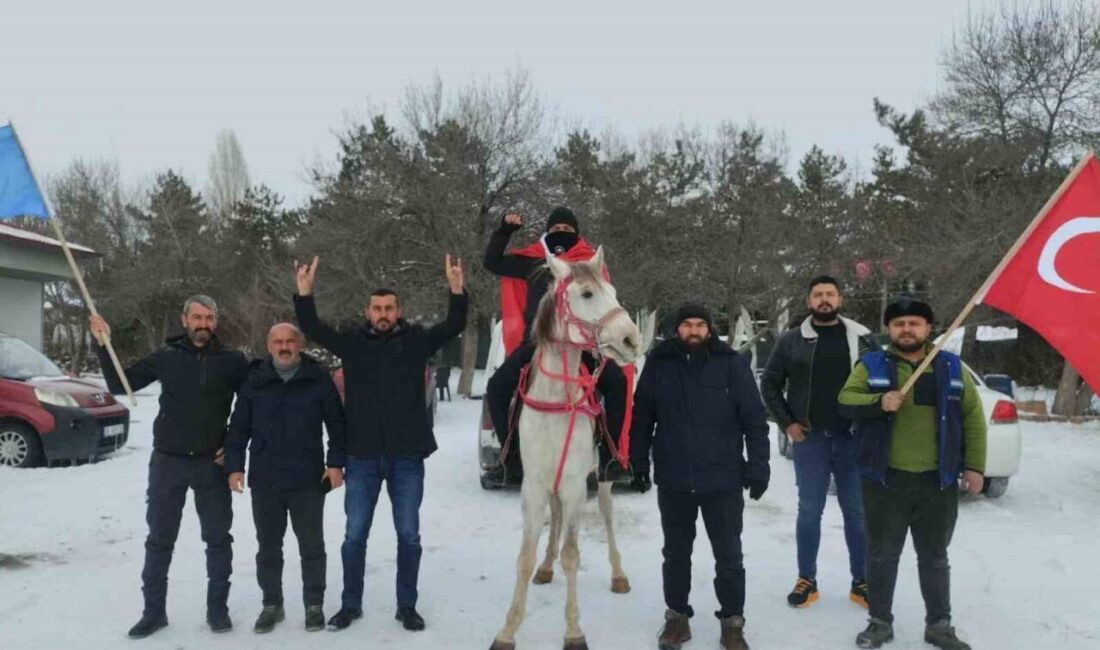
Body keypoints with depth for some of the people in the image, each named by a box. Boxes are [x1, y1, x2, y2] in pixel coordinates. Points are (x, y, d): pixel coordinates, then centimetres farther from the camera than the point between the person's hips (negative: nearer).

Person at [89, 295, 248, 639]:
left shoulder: (233, 361, -4)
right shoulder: (166, 357, 0)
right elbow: (119, 385, 3)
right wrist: (103, 346, -8)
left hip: (211, 462, -1)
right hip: (167, 461, 1)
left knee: (218, 538, 7)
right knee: (159, 539, 8)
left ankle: (218, 608, 20)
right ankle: (154, 611, 21)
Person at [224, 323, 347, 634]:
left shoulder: (318, 379, -2)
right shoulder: (254, 381, 3)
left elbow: (337, 424, 2)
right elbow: (238, 428, 7)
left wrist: (336, 462, -4)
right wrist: (234, 466, 0)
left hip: (308, 480, -2)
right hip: (264, 481, 2)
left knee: (312, 546, 7)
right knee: (268, 547, 12)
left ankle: (314, 605, 21)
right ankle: (272, 604, 26)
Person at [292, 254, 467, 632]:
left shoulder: (416, 341, 1)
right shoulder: (353, 343, 3)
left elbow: (454, 326, -7)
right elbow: (312, 329, -1)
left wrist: (456, 291, -23)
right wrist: (304, 293, -18)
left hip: (407, 457, -1)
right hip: (362, 457, 1)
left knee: (408, 536, 8)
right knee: (354, 536, 10)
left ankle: (407, 606, 22)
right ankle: (350, 604, 26)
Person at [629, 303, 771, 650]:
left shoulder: (733, 364, -5)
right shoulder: (659, 363, 0)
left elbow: (755, 420, -4)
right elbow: (641, 416, 6)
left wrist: (758, 467, -7)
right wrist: (638, 462, 4)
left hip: (723, 478, -1)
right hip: (673, 479, 2)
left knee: (728, 555, 9)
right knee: (676, 553, 16)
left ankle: (732, 621, 25)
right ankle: (677, 616, 31)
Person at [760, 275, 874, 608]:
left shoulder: (862, 338, 3)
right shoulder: (791, 340, 3)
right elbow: (769, 384, 8)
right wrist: (787, 423, 0)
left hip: (853, 437, 0)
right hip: (809, 439, 0)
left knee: (856, 511, 8)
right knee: (809, 510, 7)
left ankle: (861, 581, 20)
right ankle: (806, 580, 18)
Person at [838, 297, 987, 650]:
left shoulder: (951, 368, 7)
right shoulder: (871, 365, 2)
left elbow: (973, 416, 7)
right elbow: (845, 400, -9)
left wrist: (974, 466, 1)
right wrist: (878, 402, -28)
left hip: (937, 481, 2)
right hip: (885, 479, -1)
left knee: (934, 557, 14)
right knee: (882, 555, 9)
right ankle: (880, 622, 23)